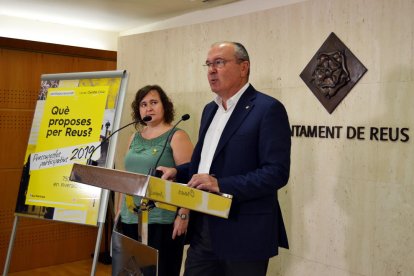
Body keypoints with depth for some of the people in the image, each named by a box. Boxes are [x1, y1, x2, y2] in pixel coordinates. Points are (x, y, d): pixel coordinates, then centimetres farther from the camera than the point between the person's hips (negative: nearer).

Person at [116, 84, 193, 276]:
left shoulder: (177, 136, -5)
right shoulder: (135, 137, 13)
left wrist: (183, 215, -17)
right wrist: (119, 210, 16)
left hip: (162, 221, -6)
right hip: (131, 220, 6)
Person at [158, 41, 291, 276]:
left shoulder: (268, 109, -12)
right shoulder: (210, 109, 14)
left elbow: (277, 172, -19)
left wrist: (221, 184, -25)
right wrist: (177, 172, 5)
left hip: (244, 234, -7)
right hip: (202, 229, 7)